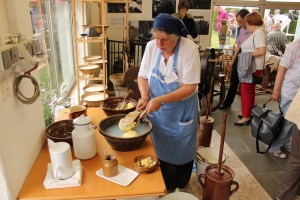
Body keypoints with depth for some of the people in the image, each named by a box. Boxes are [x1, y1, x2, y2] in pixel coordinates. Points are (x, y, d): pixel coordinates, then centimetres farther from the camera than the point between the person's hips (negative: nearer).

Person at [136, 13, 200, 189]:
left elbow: (190, 87, -22)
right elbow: (142, 76, 0)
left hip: (181, 113, -3)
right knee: (158, 151, 17)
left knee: (179, 154, 13)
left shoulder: (190, 49, -21)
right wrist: (145, 96, -19)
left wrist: (162, 99, -31)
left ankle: (178, 190, 41)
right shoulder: (151, 46, -9)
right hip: (156, 110, 3)